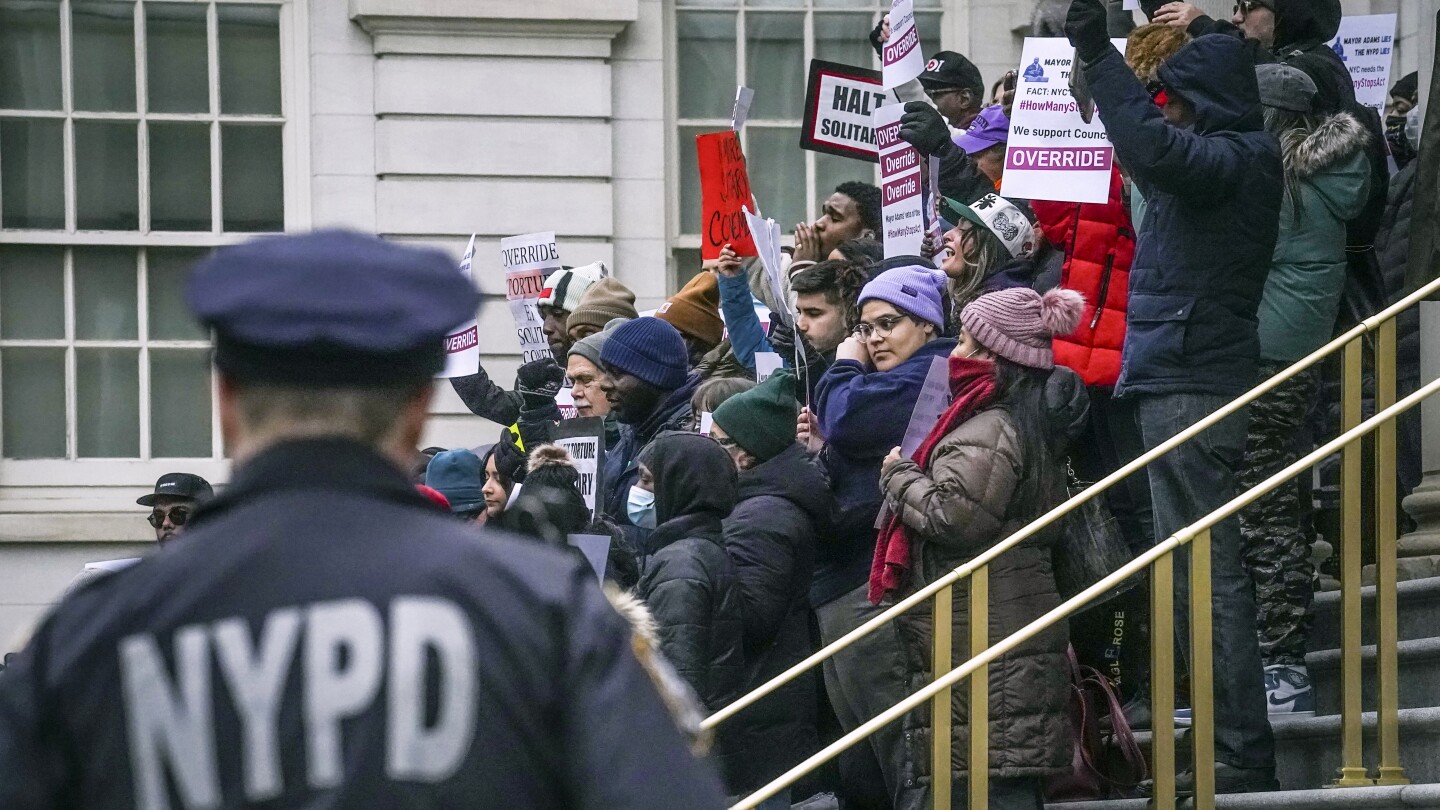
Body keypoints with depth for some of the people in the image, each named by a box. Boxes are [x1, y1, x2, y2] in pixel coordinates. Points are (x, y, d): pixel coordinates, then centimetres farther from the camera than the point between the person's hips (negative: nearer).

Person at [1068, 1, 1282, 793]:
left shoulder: (1233, 161, -13)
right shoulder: (1228, 162, 17)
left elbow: (1154, 149, -31)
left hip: (1189, 391, -10)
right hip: (1181, 381, 10)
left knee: (1205, 578, -9)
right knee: (1199, 577, 13)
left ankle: (1241, 755, -8)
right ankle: (1231, 748, 19)